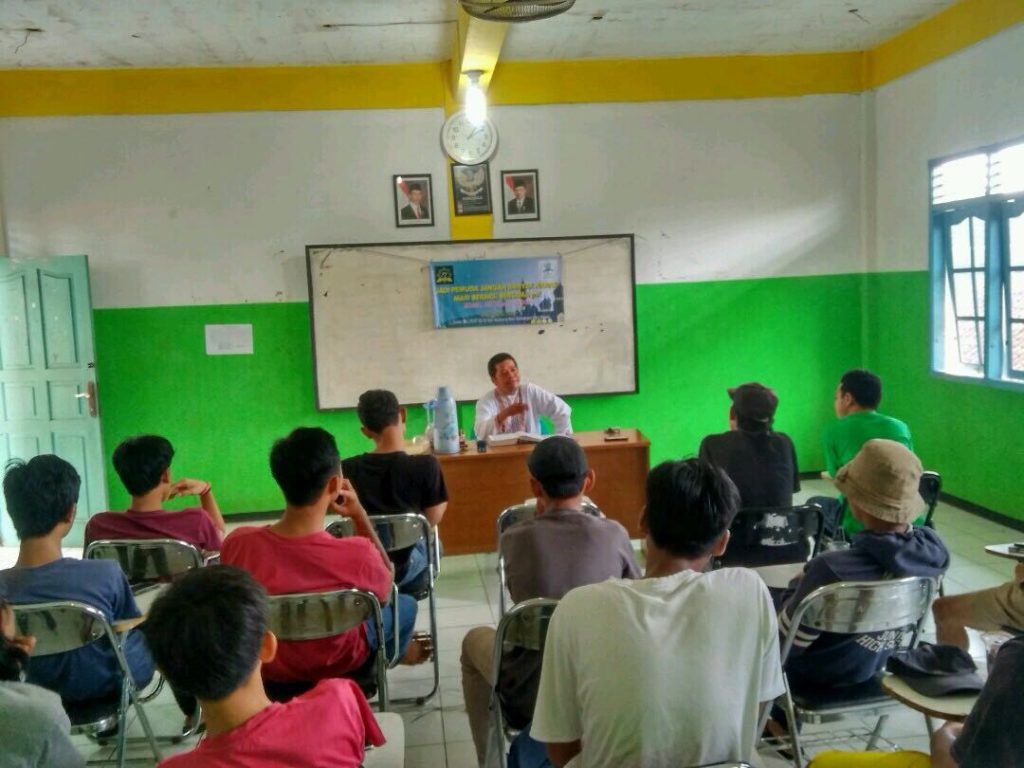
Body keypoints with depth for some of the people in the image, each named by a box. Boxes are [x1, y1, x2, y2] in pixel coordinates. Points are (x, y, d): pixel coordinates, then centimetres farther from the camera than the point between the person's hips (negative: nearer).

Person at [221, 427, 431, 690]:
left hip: (262, 665, 3)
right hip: (335, 666, -3)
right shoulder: (358, 554, -35)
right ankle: (398, 652, 58)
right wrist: (359, 516, -12)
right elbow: (386, 587, -10)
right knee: (406, 604, 26)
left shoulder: (236, 543, -26)